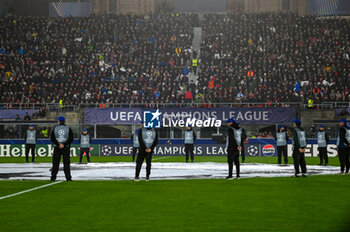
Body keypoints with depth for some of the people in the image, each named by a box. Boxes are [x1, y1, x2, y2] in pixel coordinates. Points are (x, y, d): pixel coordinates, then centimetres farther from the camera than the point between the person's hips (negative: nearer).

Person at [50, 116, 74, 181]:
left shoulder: (55, 128, 4)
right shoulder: (68, 129, 4)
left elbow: (52, 138, -5)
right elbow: (71, 139, -6)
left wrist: (58, 144, -9)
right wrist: (64, 144, -11)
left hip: (56, 147, 0)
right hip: (66, 148, 0)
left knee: (55, 163, 3)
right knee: (66, 163, 1)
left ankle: (53, 177, 0)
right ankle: (68, 178, -4)